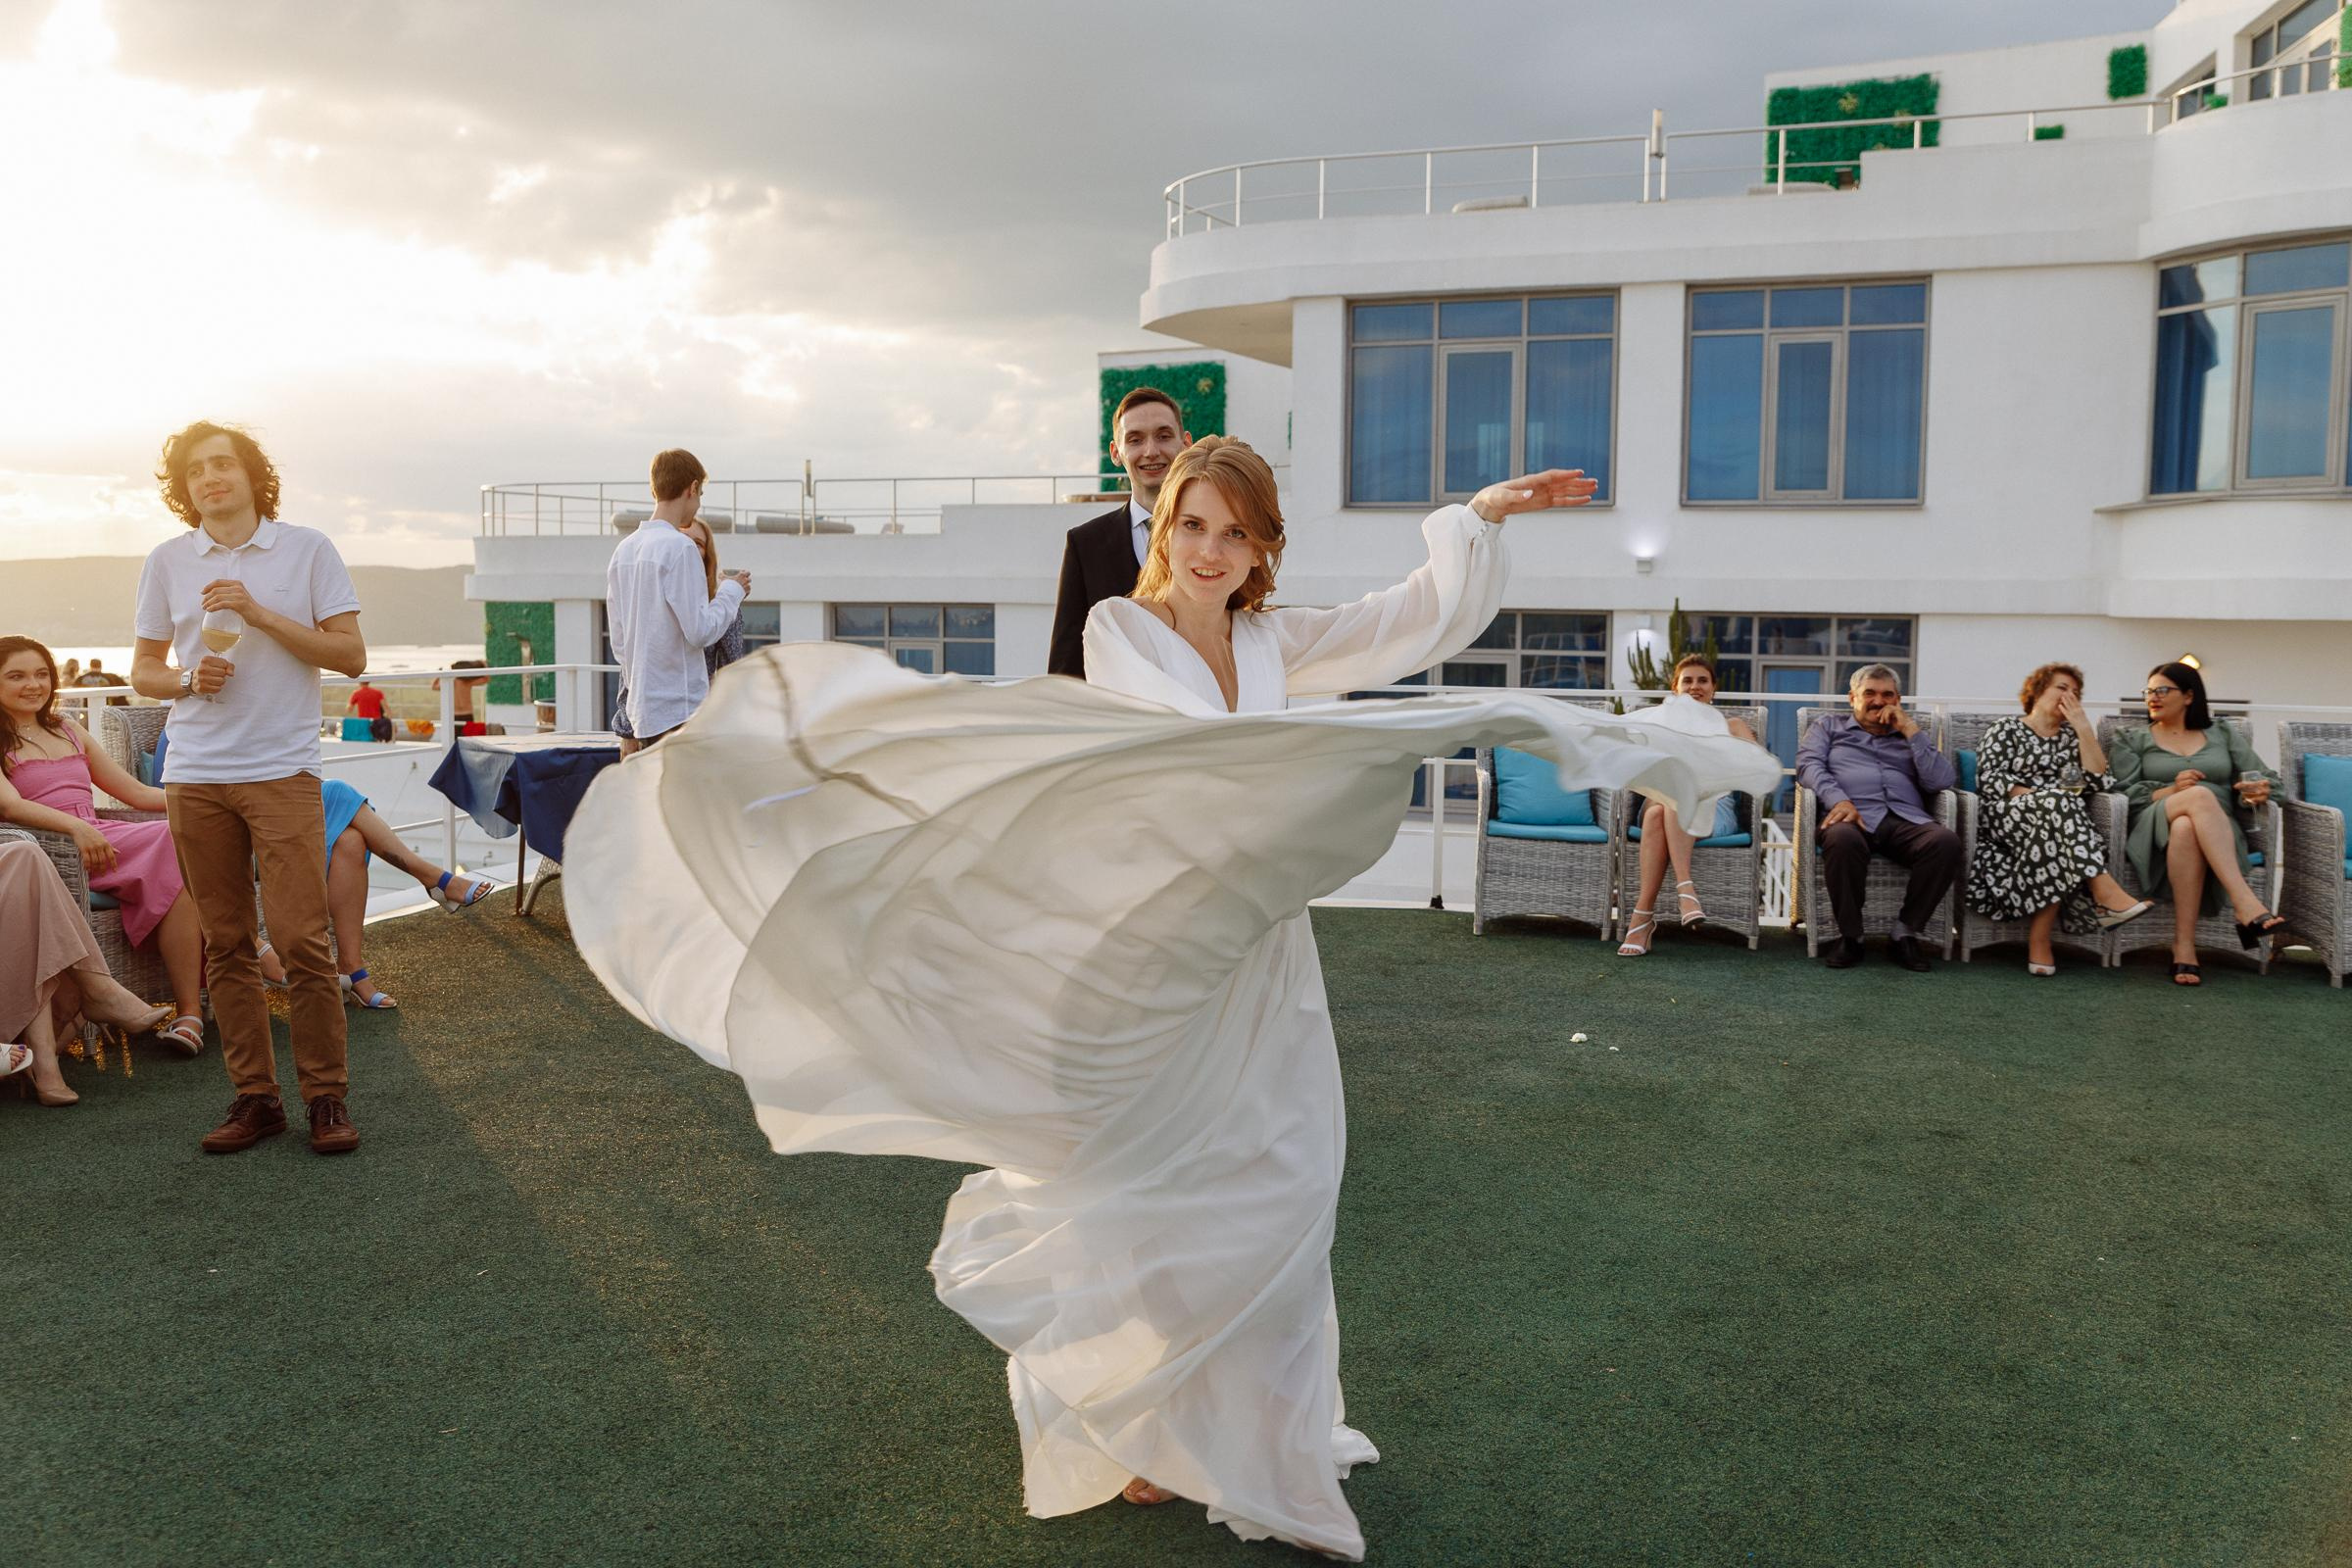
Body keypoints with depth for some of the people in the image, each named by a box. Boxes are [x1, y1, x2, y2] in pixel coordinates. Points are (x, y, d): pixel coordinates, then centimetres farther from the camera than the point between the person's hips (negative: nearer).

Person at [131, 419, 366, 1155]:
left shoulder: (307, 549, 4)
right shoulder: (167, 562, 11)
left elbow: (351, 655, -1)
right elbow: (143, 668, 16)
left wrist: (261, 614, -10)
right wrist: (186, 679, -6)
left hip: (282, 770, -3)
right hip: (195, 776, 3)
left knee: (301, 940, -8)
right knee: (226, 944, 6)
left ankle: (326, 1095, 3)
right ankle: (254, 1095, 14)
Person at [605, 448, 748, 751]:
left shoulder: (623, 551, 12)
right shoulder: (679, 547, -13)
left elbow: (618, 640, 15)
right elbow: (700, 631, -15)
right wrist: (731, 592, 0)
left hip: (642, 706, 8)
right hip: (680, 707, -8)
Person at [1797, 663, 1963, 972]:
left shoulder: (1913, 735, 31)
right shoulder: (1830, 726, 28)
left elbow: (1943, 781, 13)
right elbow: (1808, 764, 7)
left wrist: (1911, 731, 9)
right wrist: (1837, 799, -12)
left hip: (1907, 818, 2)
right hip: (1854, 815, -2)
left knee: (1946, 841, -32)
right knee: (1842, 839, -40)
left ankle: (1907, 931, -18)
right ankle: (1849, 935, -22)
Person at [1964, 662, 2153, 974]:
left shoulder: (2072, 737, 26)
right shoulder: (2006, 731, 15)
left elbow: (2101, 781, 9)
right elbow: (1990, 779, -2)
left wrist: (2084, 726, 6)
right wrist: (2034, 796, -15)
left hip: (2059, 818, 3)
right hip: (2005, 817, -3)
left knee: (2057, 847, -35)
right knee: (2056, 801, -36)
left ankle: (2039, 937, -35)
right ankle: (2105, 892, -46)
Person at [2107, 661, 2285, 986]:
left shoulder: (2223, 735, 23)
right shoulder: (2133, 740, 20)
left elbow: (2265, 778, 15)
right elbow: (2125, 794, 5)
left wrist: (2261, 791, -9)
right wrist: (2171, 792, -12)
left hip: (2219, 831, 1)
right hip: (2154, 829, -1)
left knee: (2186, 828, -40)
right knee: (2200, 795, -37)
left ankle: (2183, 946, -46)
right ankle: (2246, 904, -52)